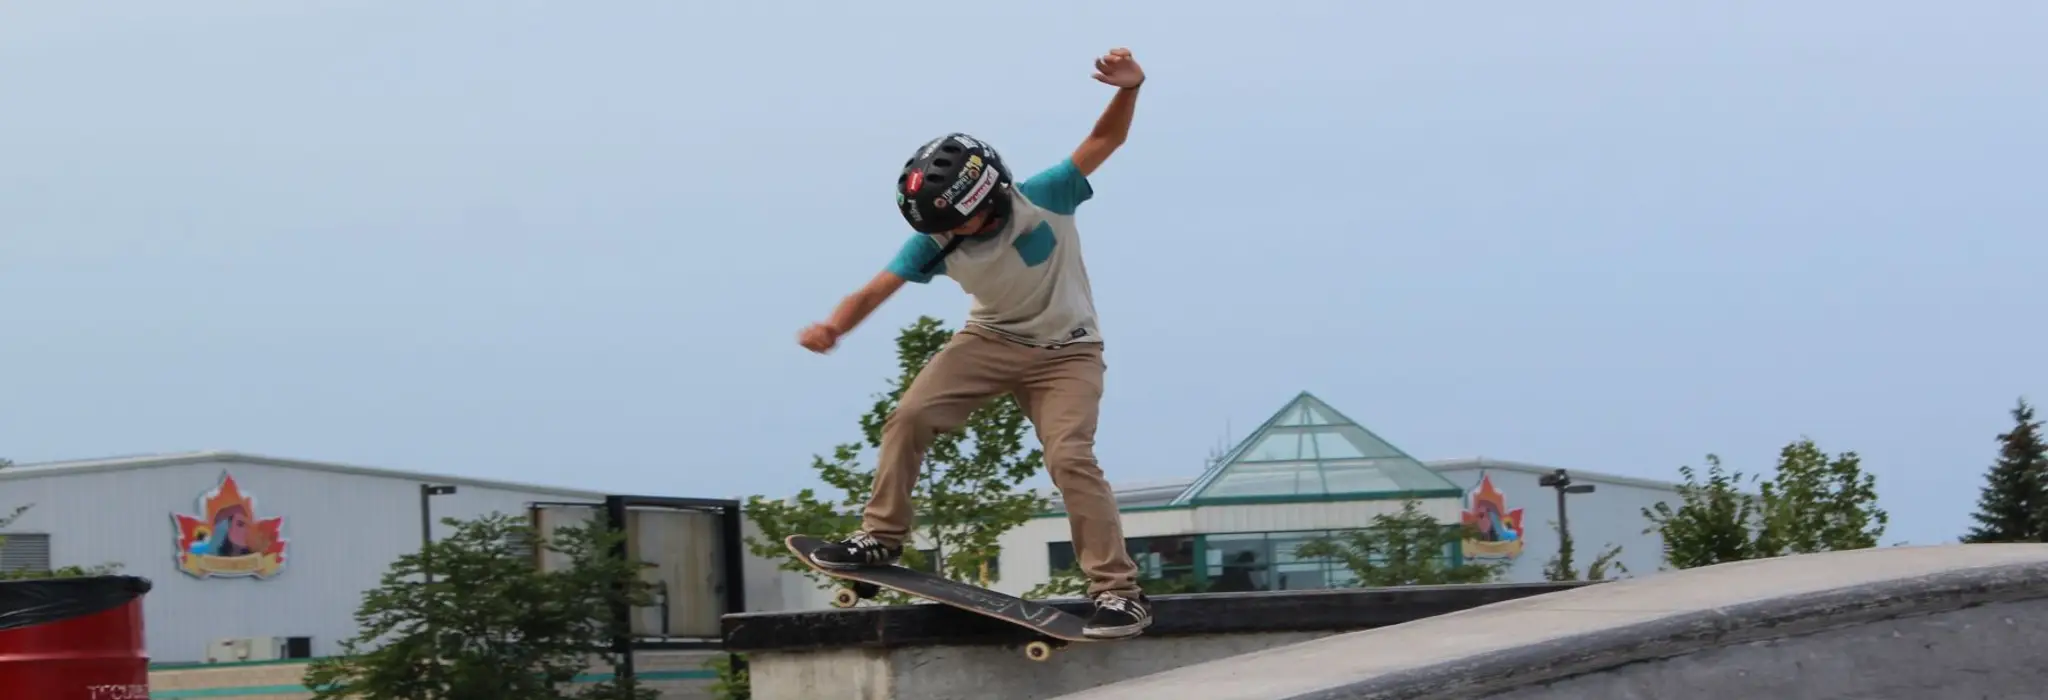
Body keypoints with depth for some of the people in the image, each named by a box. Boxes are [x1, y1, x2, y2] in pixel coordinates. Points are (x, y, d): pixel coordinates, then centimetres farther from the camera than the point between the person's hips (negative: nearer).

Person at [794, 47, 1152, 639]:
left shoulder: (1042, 200, -24)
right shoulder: (936, 241, -17)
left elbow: (1105, 139, -21)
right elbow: (877, 290, -23)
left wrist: (1128, 90, -41)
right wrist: (834, 326, -43)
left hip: (1064, 350, -4)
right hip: (991, 339, 4)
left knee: (1070, 456, -20)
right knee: (909, 418, -12)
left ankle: (1119, 592, -15)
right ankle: (881, 537, 5)